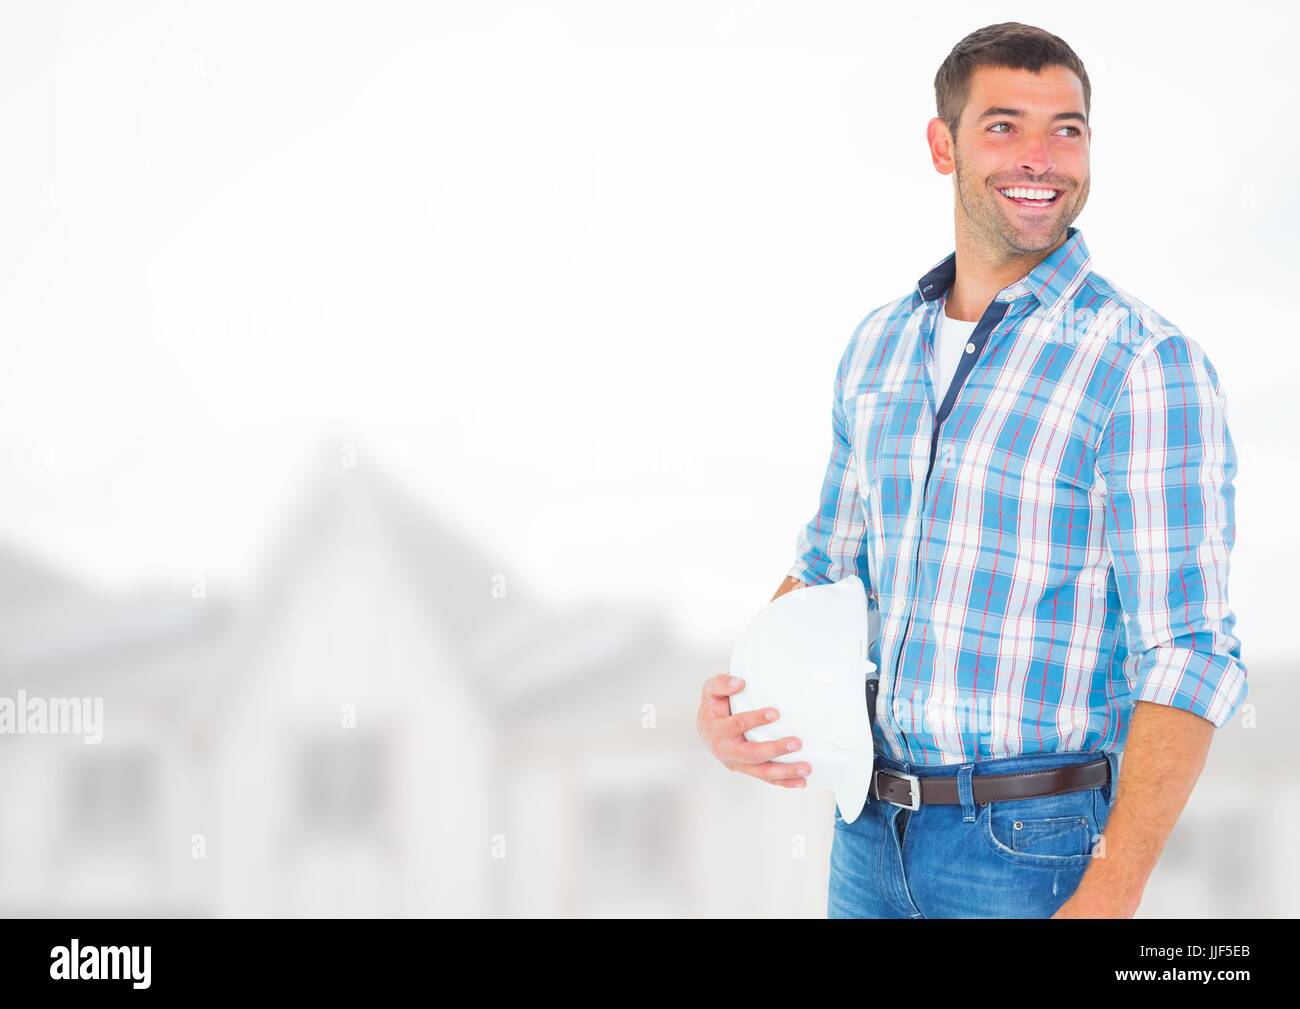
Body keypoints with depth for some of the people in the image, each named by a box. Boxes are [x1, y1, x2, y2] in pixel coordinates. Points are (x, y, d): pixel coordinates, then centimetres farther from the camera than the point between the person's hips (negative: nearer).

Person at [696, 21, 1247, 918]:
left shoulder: (1147, 365, -13)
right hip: (871, 831, 6)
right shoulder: (879, 346, 6)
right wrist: (738, 693, -1)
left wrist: (1108, 900, -25)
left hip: (1030, 845, -6)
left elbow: (1187, 658, -18)